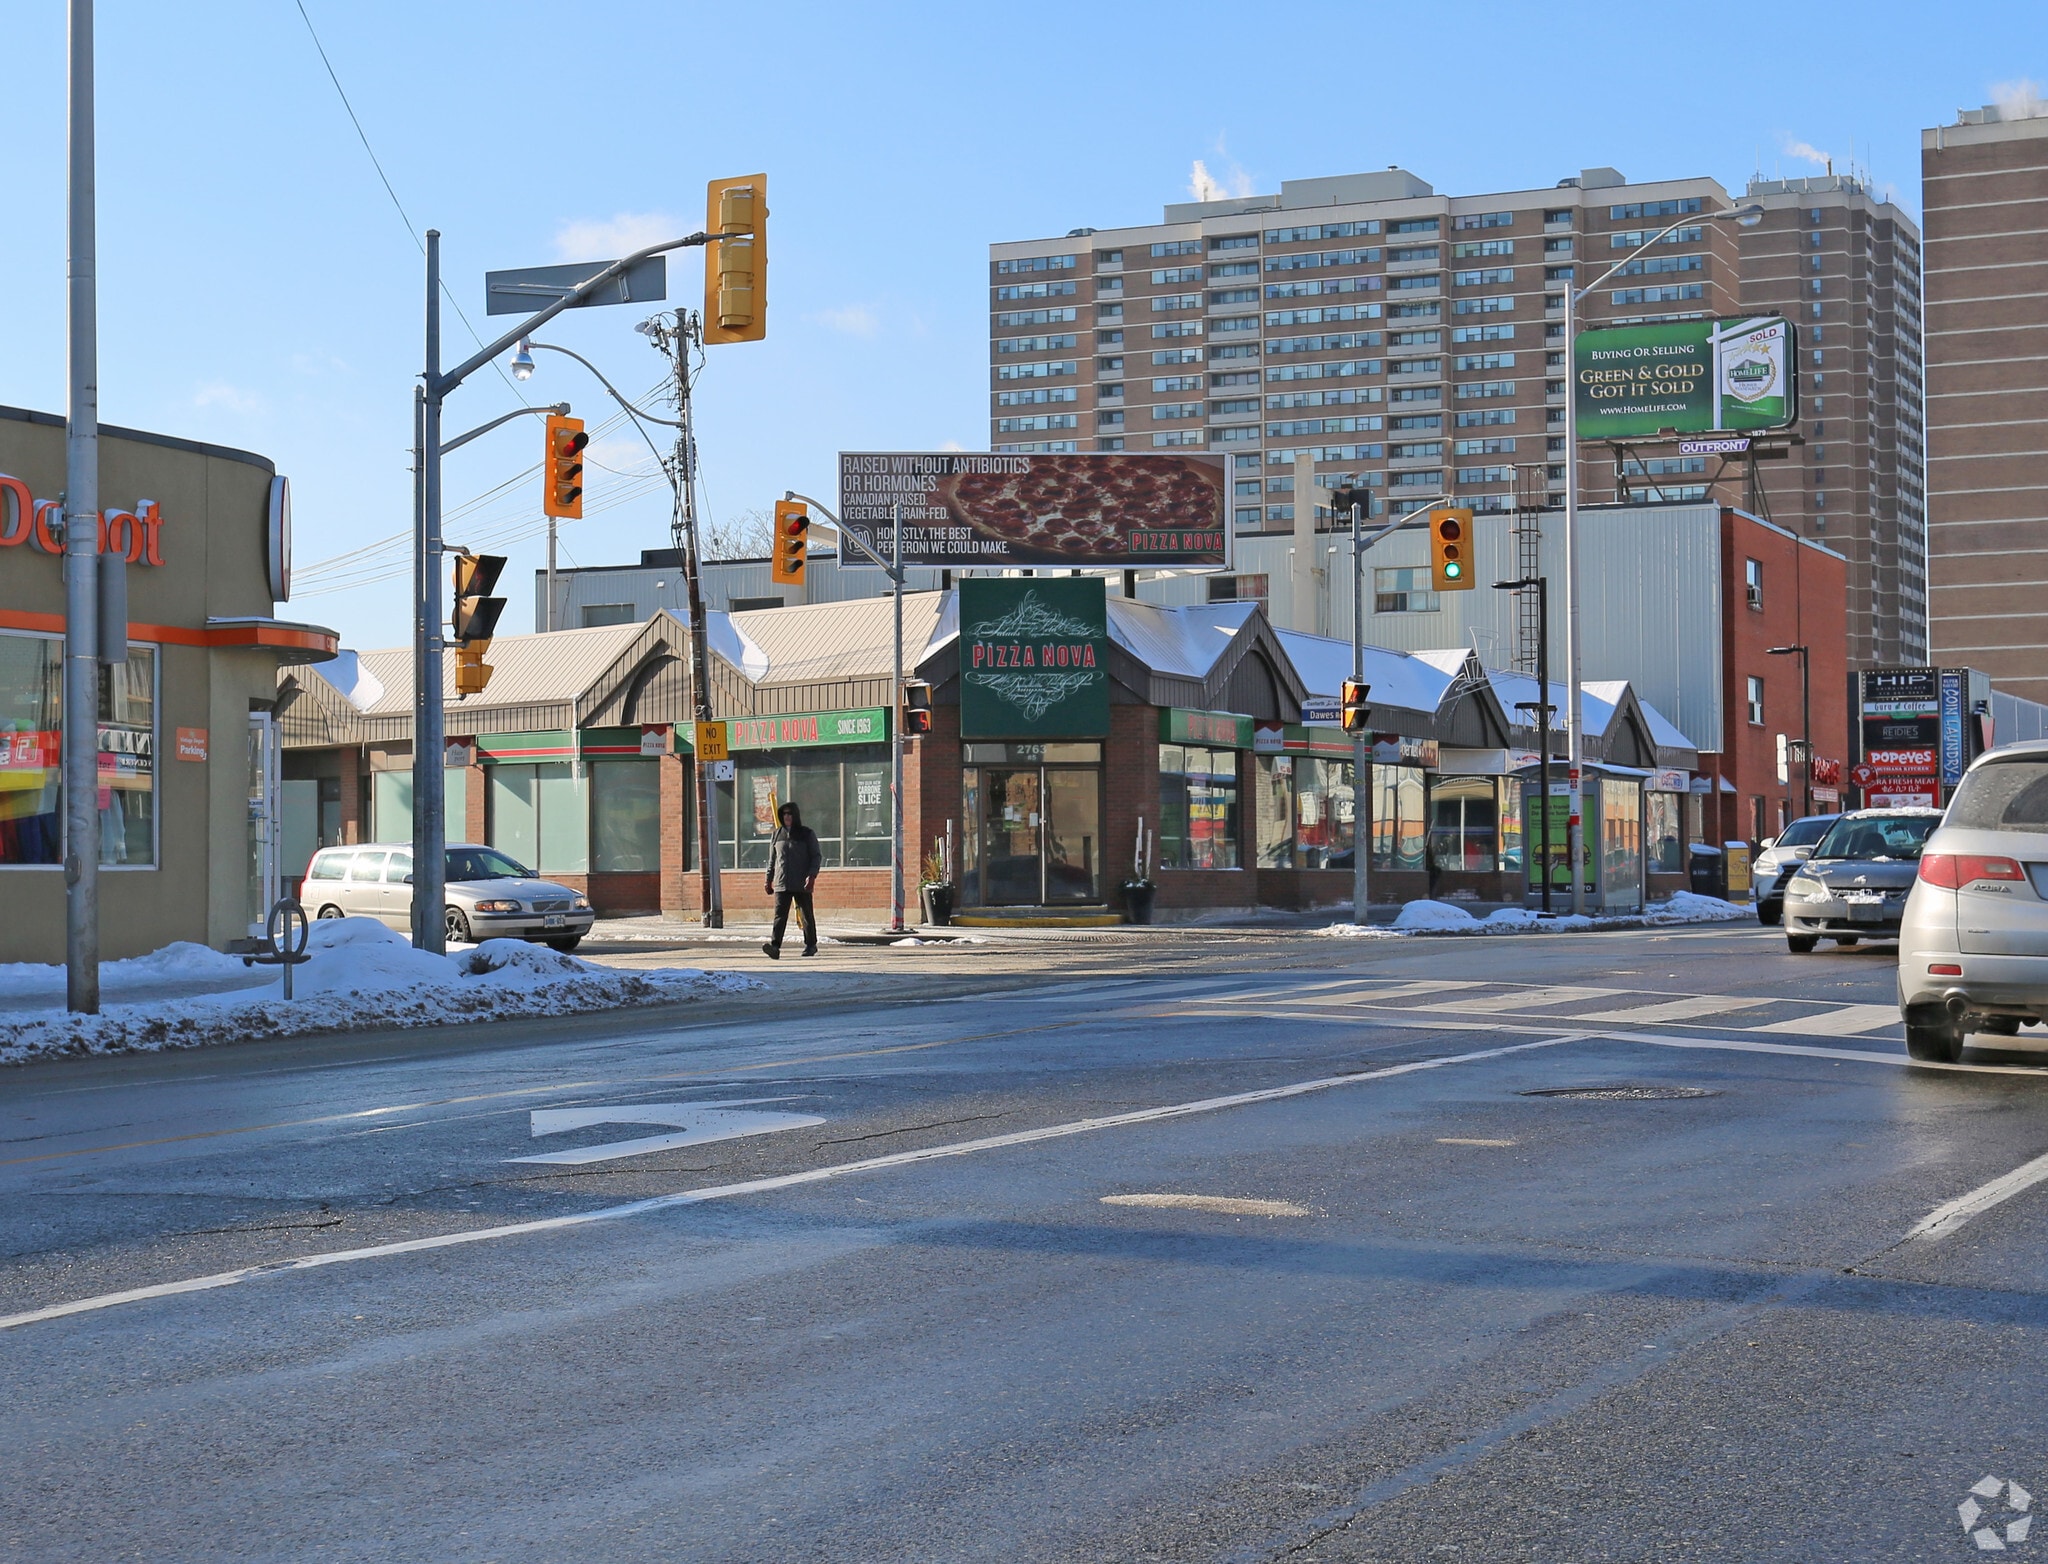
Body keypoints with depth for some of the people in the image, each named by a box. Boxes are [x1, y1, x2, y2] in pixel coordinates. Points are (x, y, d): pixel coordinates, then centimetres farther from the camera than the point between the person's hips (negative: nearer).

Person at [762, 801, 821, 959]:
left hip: (802, 884, -2)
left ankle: (811, 945, 23)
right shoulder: (777, 834, 12)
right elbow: (772, 858, 18)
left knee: (806, 914, 8)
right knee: (780, 914, -11)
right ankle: (775, 946, -22)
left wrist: (812, 875, -13)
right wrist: (769, 879, 15)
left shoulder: (807, 834, 2)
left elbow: (817, 856, 0)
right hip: (781, 883, 2)